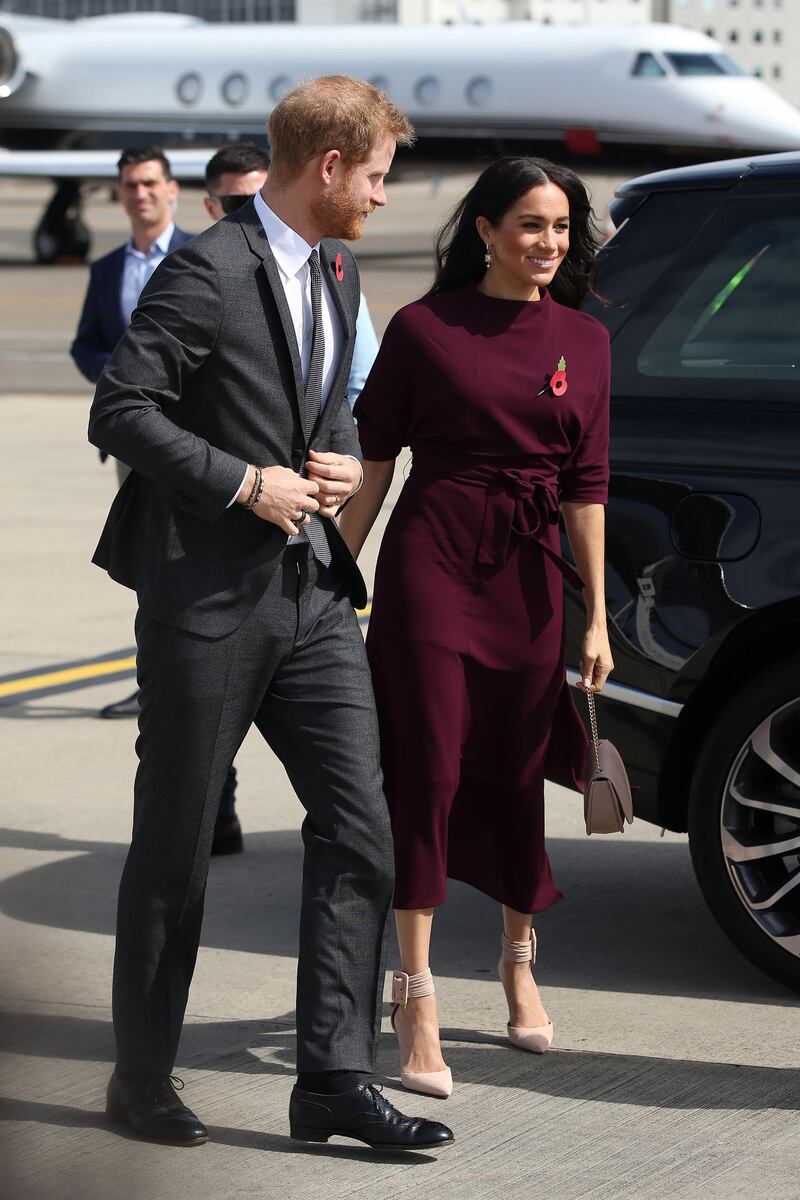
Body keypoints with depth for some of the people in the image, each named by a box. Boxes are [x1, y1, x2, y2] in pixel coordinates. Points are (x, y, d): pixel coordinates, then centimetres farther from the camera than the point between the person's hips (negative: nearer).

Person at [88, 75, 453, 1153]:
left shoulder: (337, 273, 13)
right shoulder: (208, 273, -13)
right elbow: (119, 413, -16)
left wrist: (344, 462, 4)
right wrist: (245, 483, -17)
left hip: (312, 594, 7)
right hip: (207, 599, -7)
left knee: (358, 831, -1)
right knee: (175, 849, 4)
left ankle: (335, 1080, 4)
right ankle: (143, 1080, 18)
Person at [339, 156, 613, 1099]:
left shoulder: (583, 341, 8)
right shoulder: (425, 327, -1)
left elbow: (586, 486, 8)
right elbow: (374, 459, 3)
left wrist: (595, 616, 6)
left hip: (529, 573, 3)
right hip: (431, 560, -3)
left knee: (517, 774, 10)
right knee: (429, 768, -6)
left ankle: (519, 962, 31)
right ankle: (416, 996, -4)